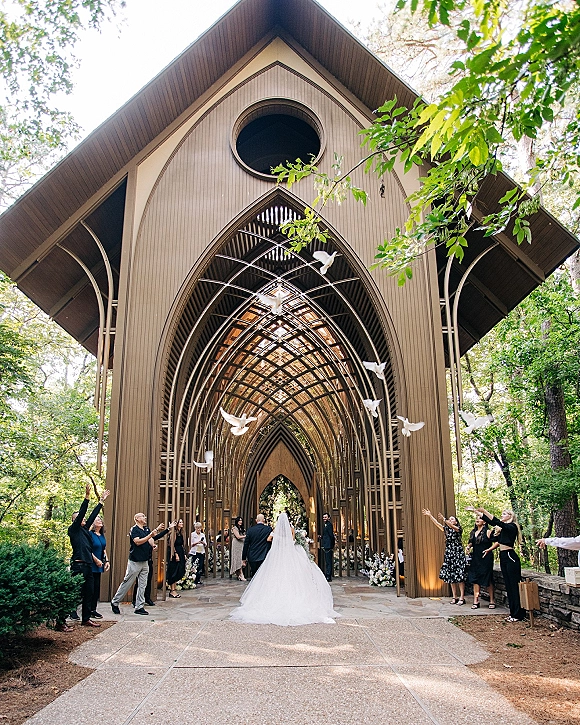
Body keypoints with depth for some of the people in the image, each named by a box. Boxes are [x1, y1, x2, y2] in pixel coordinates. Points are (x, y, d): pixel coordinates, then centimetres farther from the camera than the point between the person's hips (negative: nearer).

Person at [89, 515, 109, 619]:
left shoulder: (102, 535, 13)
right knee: (91, 588, -5)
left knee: (97, 587, 9)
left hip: (99, 565, 8)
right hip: (91, 565, -8)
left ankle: (93, 609, 16)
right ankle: (89, 610, 3)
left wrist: (107, 561, 10)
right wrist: (96, 560, -16)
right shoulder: (90, 534, -10)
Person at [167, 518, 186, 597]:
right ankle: (172, 591, 0)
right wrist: (176, 554, -19)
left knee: (178, 572, 9)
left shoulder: (181, 533, 15)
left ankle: (173, 590, 14)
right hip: (175, 554, -9)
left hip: (180, 553, 9)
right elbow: (172, 545, -15)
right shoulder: (174, 532, -11)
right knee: (174, 572, -5)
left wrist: (184, 554, 14)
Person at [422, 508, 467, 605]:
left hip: (458, 554, -6)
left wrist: (444, 520, -38)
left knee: (459, 576, -6)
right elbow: (437, 523, 9)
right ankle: (454, 597, 12)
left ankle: (462, 597, -2)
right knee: (451, 577, 6)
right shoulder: (446, 530, 14)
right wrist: (430, 516, 0)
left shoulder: (458, 529, -3)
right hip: (449, 554, 6)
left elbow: (452, 526, -23)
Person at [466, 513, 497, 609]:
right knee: (475, 579, 5)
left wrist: (488, 550, -19)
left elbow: (497, 543, -14)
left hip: (485, 558, -6)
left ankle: (492, 601, 14)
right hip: (475, 558, 6)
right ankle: (476, 601, 9)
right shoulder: (473, 532, 11)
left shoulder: (488, 532, -9)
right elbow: (471, 543, 23)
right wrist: (468, 547, 3)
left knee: (488, 580, 1)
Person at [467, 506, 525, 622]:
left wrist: (484, 511, -30)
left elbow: (497, 523, -25)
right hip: (503, 557, 9)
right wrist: (475, 511, 13)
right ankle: (513, 613, 15)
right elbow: (491, 522, 16)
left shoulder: (512, 527, -10)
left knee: (514, 586, -5)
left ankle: (518, 614, 0)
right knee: (508, 586, 10)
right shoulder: (503, 528, 15)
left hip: (510, 557, -9)